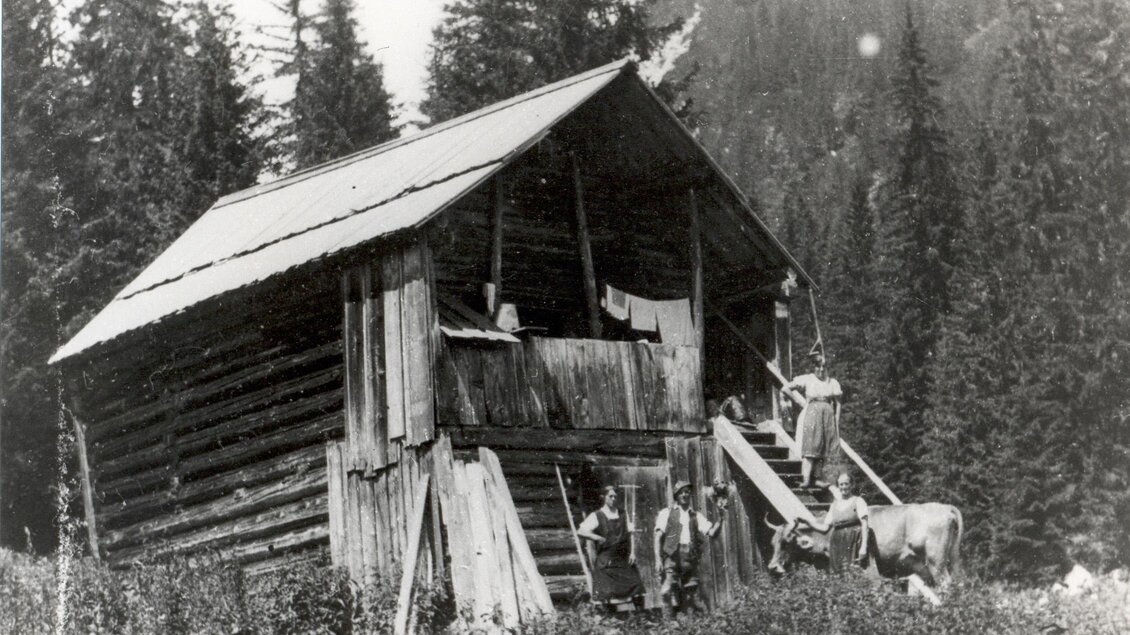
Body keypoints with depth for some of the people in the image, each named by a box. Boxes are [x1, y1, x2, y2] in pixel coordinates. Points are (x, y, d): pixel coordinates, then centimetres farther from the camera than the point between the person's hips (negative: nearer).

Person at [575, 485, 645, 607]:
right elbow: (580, 531, -11)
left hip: (624, 559, 4)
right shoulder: (597, 516, -1)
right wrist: (598, 538, -14)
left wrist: (632, 552, 3)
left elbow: (630, 534, 14)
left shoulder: (623, 515, 12)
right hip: (606, 560, -4)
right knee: (605, 591, -6)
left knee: (635, 586, -1)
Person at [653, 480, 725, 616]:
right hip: (672, 558, -3)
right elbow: (658, 537, 6)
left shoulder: (697, 516, 18)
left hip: (690, 559, 3)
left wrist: (721, 515, -6)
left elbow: (712, 533, 7)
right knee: (667, 591, -18)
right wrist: (658, 559, -5)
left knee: (693, 593, 1)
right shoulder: (666, 513, 11)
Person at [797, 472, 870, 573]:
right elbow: (825, 528, 17)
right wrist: (807, 522, 9)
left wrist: (863, 546, -15)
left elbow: (864, 525, -5)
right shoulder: (835, 504, 16)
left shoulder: (858, 501, 3)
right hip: (837, 544, 4)